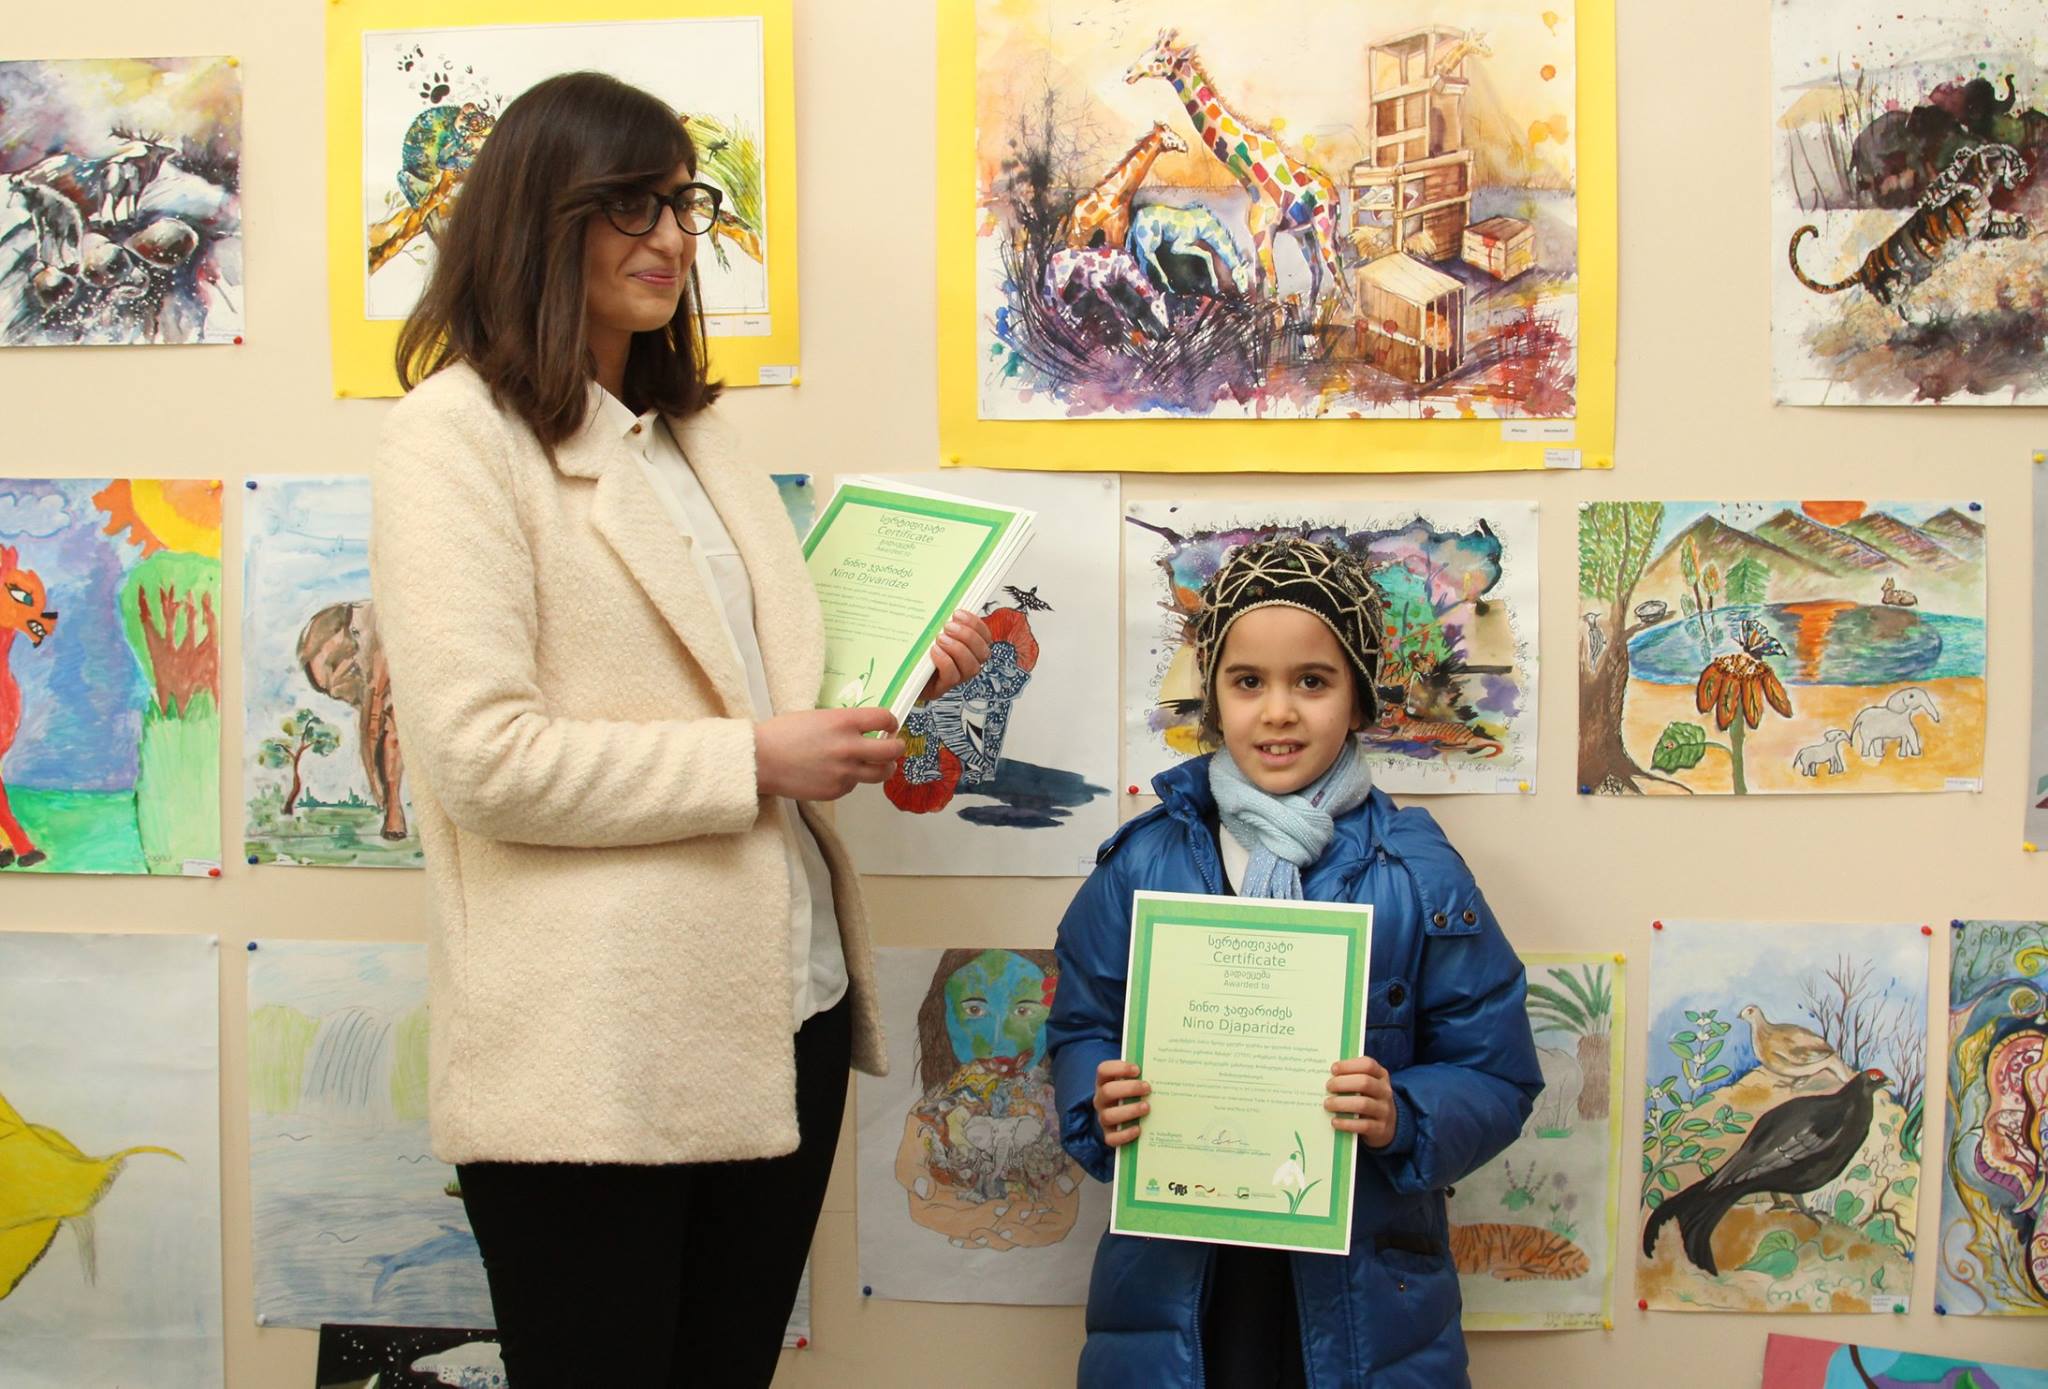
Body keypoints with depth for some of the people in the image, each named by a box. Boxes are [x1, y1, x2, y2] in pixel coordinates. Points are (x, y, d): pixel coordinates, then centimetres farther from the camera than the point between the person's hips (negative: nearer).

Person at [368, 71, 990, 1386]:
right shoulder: (458, 433, -8)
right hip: (596, 1050, -7)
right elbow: (484, 758, -17)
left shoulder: (694, 433, 16)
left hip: (781, 1005, 7)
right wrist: (756, 758, -16)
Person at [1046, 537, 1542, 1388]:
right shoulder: (1143, 862, 0)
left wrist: (1401, 1116, -22)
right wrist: (1100, 1103, -14)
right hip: (1174, 1286, 1)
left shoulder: (1417, 875, -5)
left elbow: (1498, 1079, -3)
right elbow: (1080, 1029, 7)